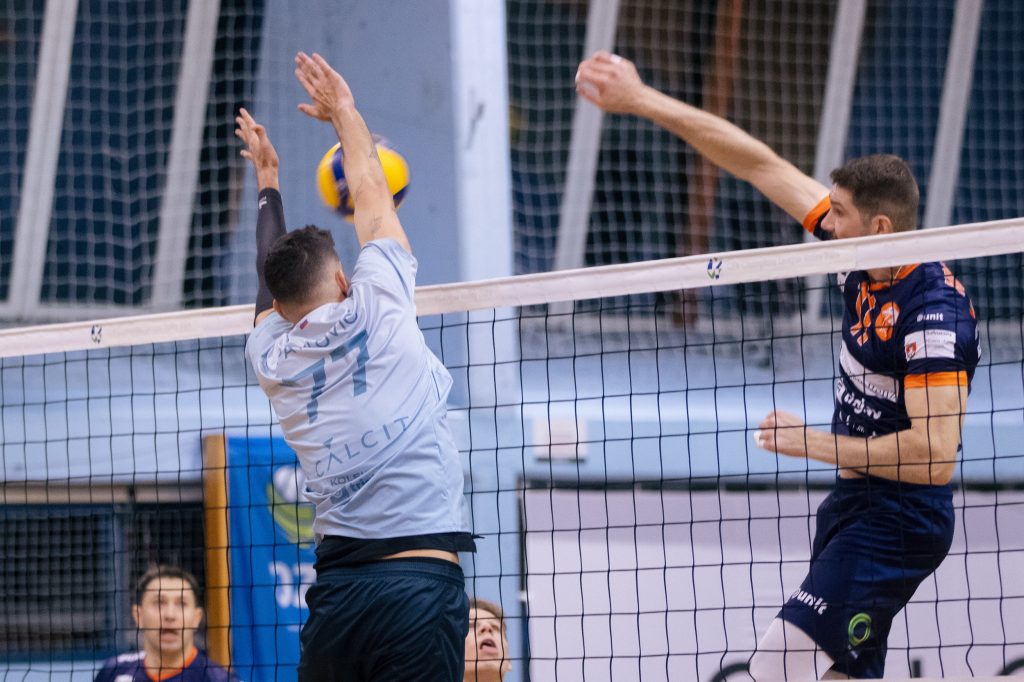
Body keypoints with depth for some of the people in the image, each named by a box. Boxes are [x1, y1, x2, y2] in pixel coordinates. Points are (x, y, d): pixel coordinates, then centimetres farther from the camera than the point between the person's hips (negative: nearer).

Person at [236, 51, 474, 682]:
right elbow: (373, 197, 19)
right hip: (419, 580, -4)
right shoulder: (376, 311, 3)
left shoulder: (271, 359, 13)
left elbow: (274, 282, 35)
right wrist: (344, 112, 35)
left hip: (336, 587, 4)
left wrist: (268, 178, 48)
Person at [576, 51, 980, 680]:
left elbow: (934, 453, -27)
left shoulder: (933, 314, -22)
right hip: (855, 505, 10)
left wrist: (813, 443, -17)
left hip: (898, 521, -10)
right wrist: (643, 101, 6)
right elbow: (761, 164, 6)